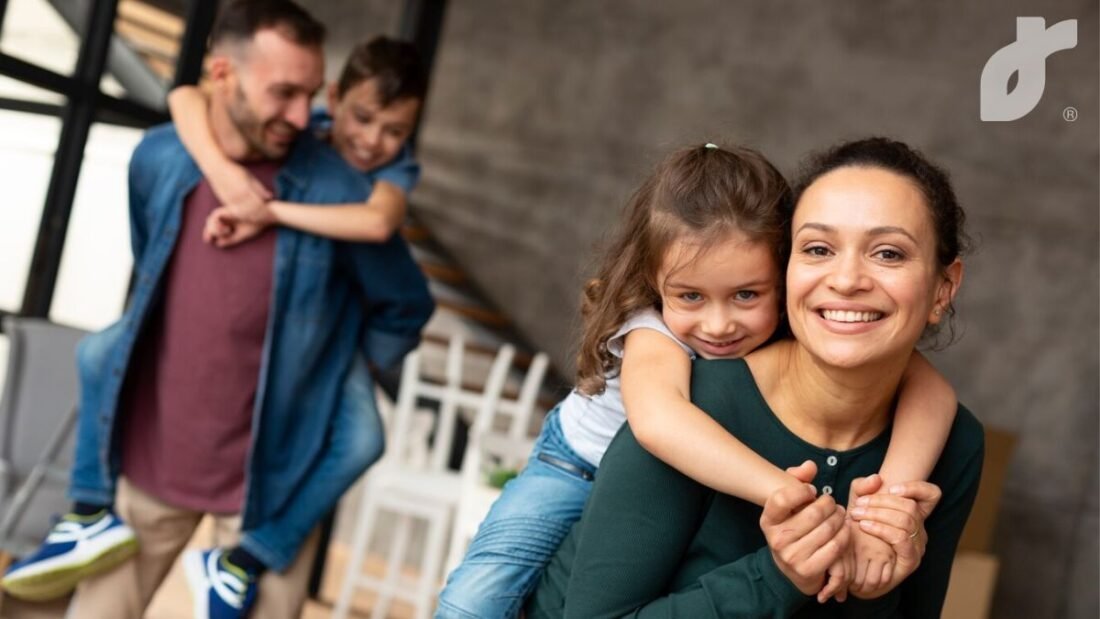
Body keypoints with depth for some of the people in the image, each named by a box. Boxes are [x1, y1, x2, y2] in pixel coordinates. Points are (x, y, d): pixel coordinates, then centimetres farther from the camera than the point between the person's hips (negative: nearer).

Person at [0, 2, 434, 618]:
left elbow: (405, 309, -3)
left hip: (269, 475, -3)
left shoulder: (335, 190, -18)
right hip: (148, 454, 4)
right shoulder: (158, 157, -6)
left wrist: (340, 380, 6)